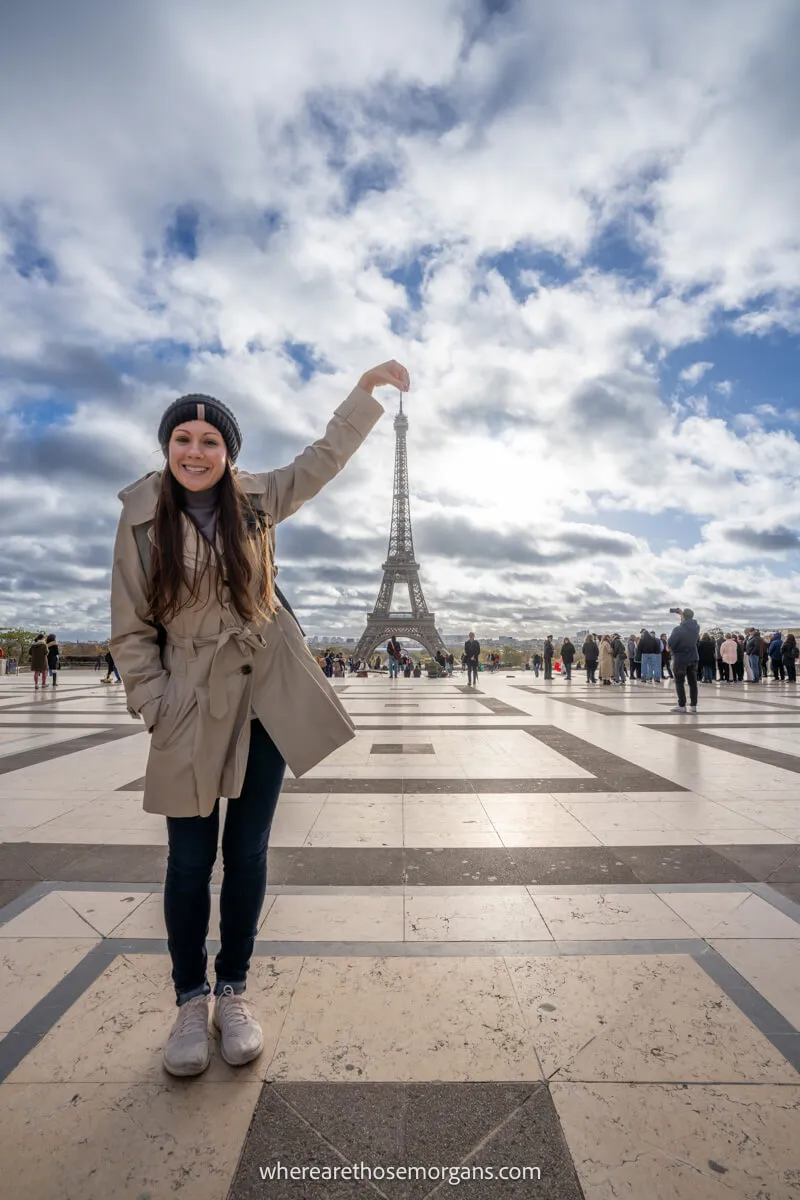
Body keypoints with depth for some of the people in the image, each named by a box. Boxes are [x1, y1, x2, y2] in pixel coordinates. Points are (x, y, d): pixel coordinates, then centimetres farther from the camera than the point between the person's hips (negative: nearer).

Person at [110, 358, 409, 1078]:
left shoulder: (256, 500, 2)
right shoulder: (142, 520, -3)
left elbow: (325, 458, 13)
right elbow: (130, 631, -1)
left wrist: (368, 386, 13)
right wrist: (158, 709, -6)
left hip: (269, 693, 2)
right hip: (195, 701, -1)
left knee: (248, 850, 9)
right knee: (191, 858, 6)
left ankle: (233, 992, 29)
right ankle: (191, 1000, 29)